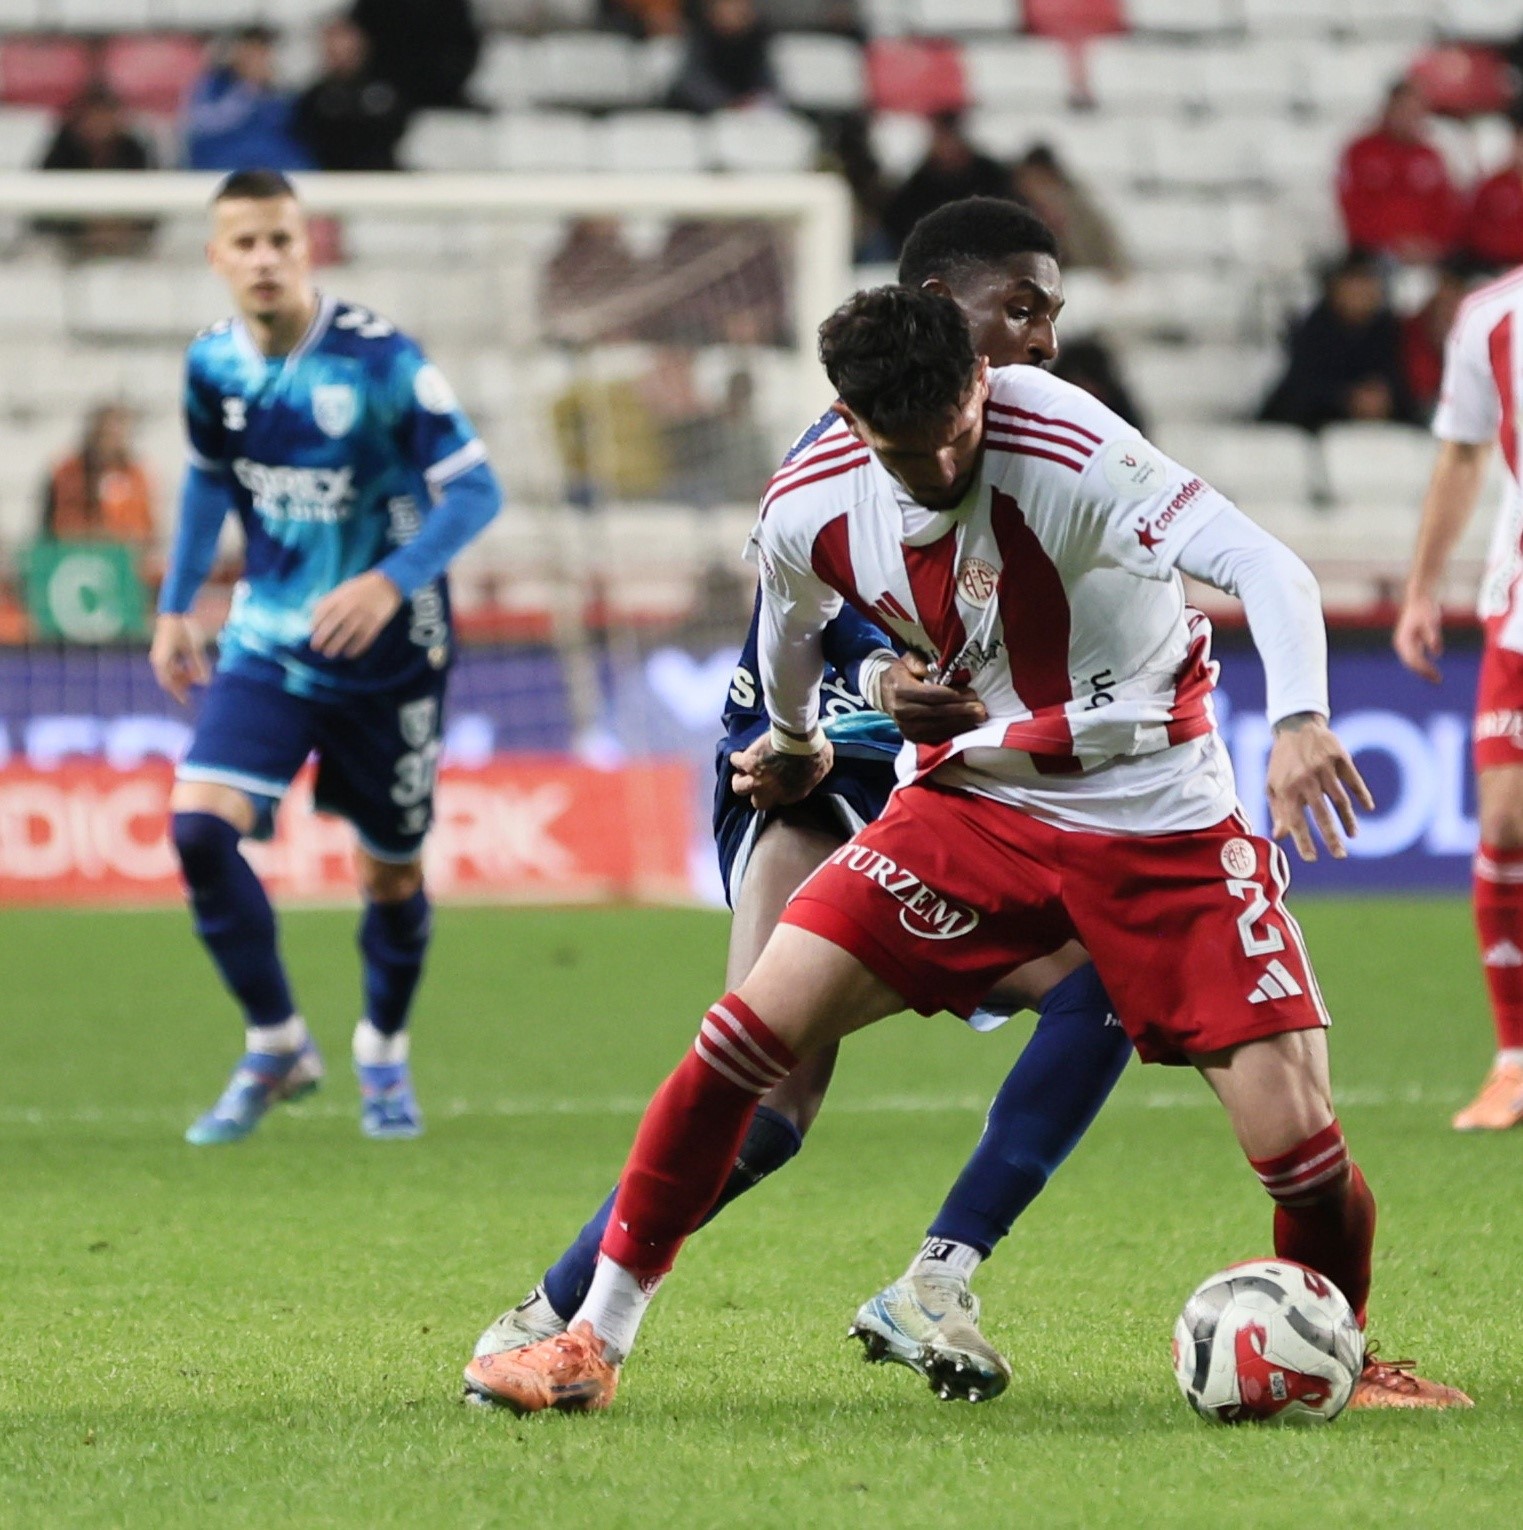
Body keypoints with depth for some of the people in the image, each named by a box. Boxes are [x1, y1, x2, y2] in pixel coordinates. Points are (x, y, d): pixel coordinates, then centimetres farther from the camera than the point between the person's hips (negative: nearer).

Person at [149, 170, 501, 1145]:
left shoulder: (379, 358, -18)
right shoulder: (212, 366, -3)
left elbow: (475, 489, -17)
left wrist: (393, 582, -31)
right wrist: (177, 606, 13)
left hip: (386, 653, -3)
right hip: (268, 643, 3)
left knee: (392, 875, 8)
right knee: (200, 827, -17)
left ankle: (384, 1053, 36)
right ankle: (277, 1047, 0)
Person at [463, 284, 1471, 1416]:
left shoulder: (1068, 453, -25)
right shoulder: (809, 512, -8)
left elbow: (1268, 568, -34)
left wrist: (1299, 719, -51)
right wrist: (795, 746, 34)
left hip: (1162, 826, -4)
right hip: (974, 800, 4)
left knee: (1298, 1141, -14)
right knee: (752, 1029, -12)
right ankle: (594, 1343, -1)